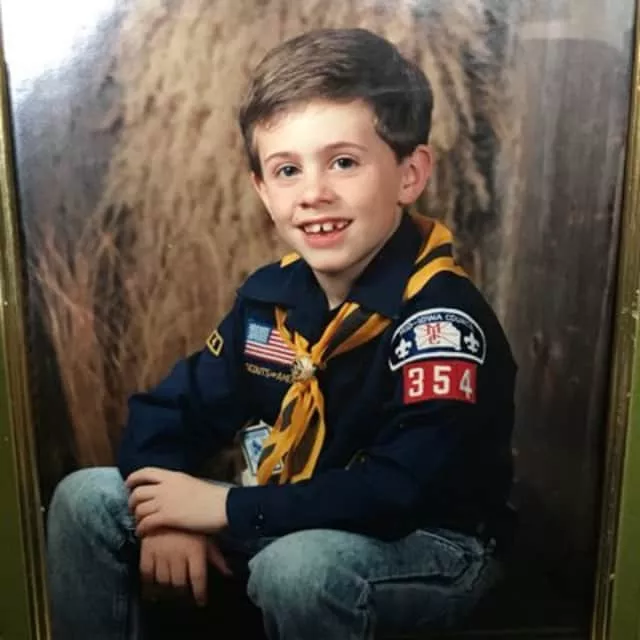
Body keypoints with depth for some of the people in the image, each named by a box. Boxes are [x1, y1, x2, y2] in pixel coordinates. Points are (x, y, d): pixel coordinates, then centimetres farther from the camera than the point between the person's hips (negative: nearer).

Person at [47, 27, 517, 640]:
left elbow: (401, 494, -33)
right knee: (84, 499, 1)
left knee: (297, 565, -39)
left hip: (430, 543, -5)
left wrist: (226, 508, -26)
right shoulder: (272, 293, -5)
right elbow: (175, 407, 2)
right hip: (289, 524, 6)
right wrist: (170, 511, -17)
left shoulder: (442, 319, -25)